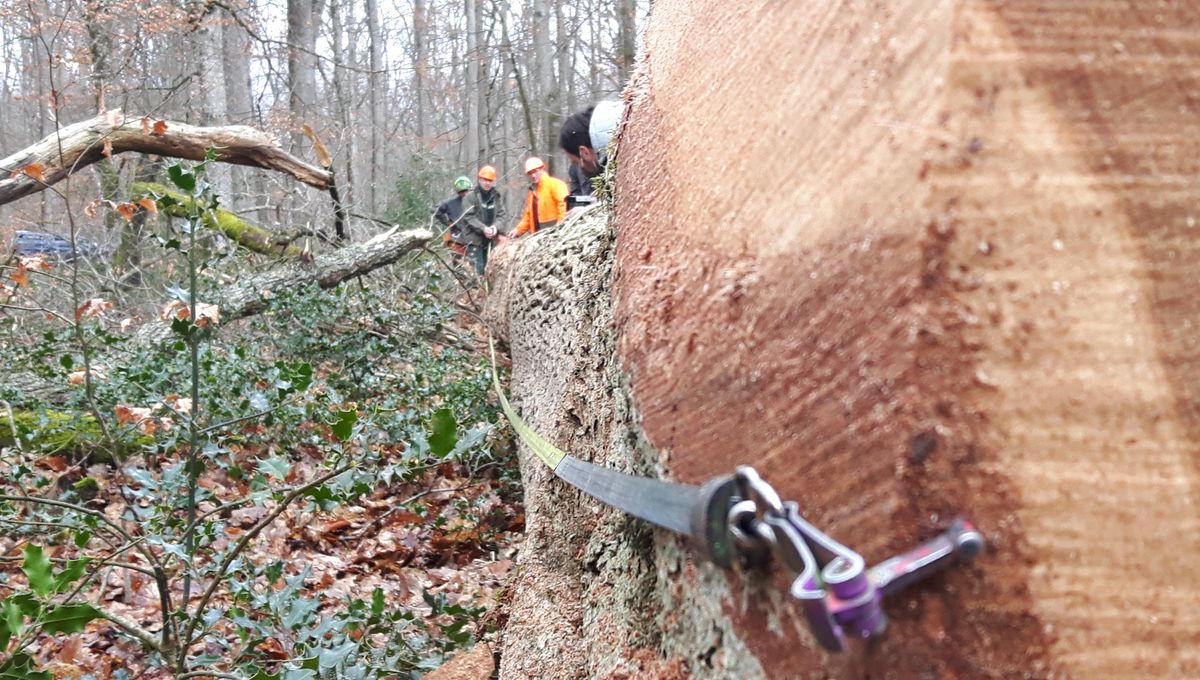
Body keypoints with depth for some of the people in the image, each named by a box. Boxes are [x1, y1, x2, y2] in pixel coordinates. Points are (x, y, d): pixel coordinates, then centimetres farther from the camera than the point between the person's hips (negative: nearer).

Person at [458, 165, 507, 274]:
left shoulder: (498, 196, 8)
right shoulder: (470, 196, -5)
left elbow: (502, 215, 4)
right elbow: (469, 216, -11)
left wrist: (496, 227, -16)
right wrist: (483, 228, -22)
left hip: (490, 238, 5)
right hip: (474, 238, -5)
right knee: (477, 268, -10)